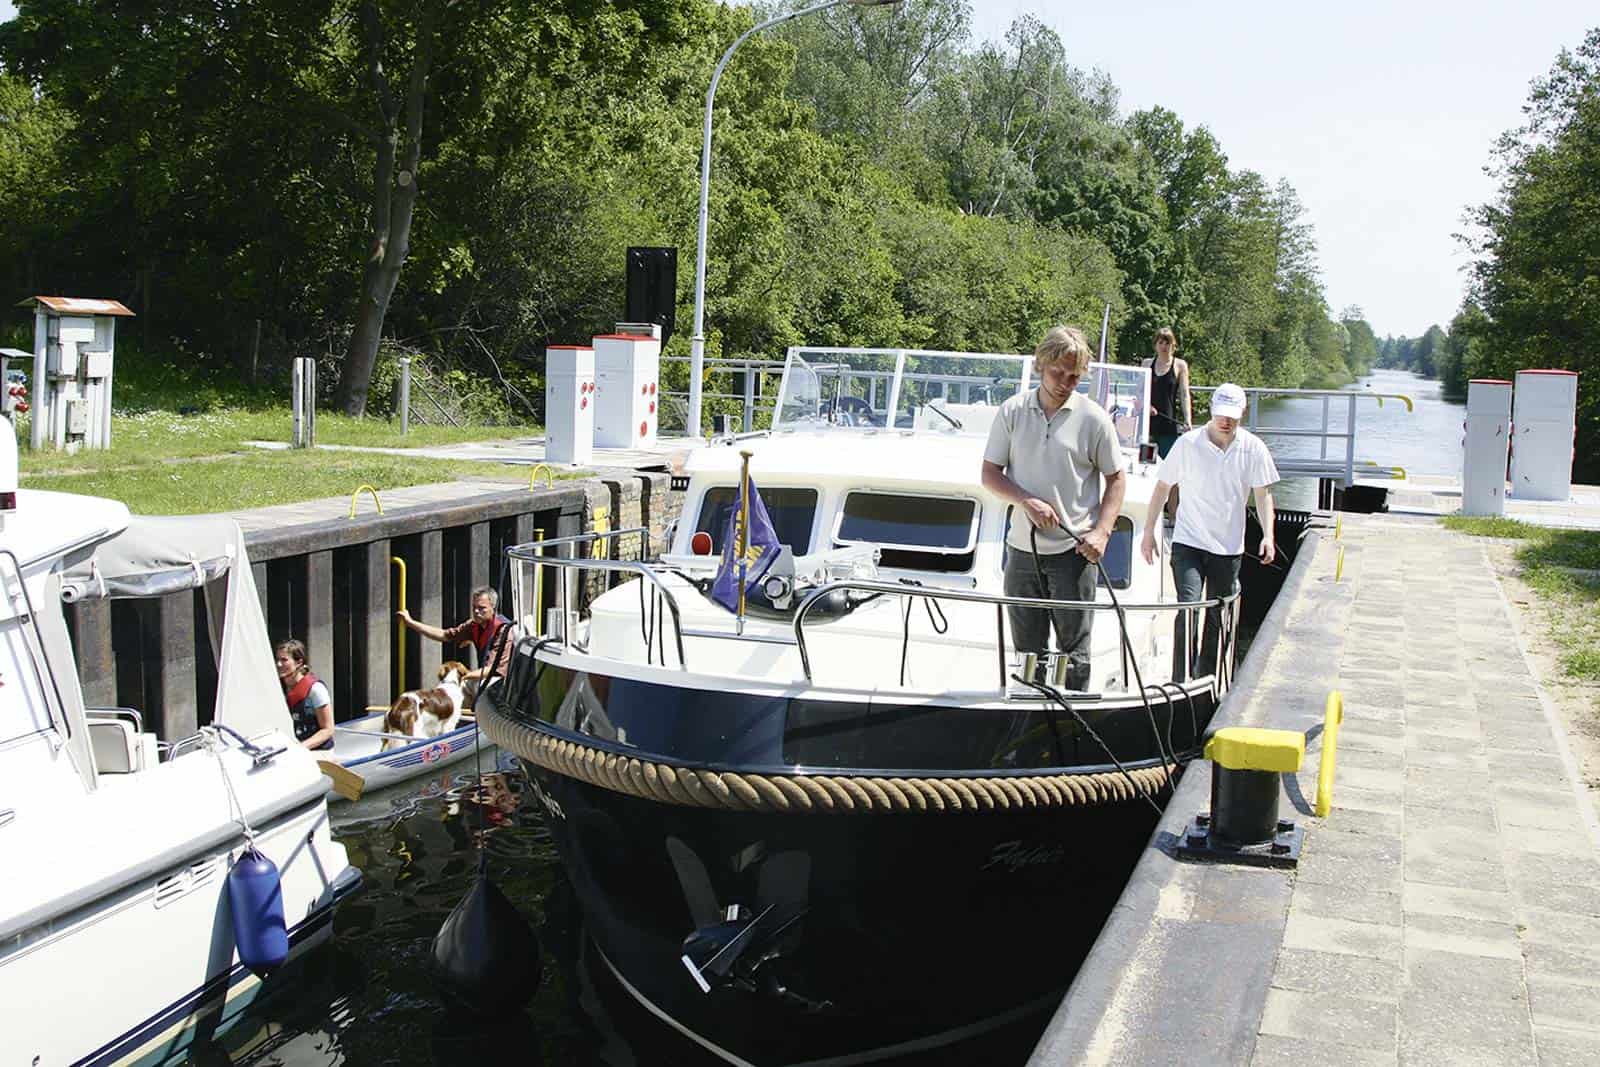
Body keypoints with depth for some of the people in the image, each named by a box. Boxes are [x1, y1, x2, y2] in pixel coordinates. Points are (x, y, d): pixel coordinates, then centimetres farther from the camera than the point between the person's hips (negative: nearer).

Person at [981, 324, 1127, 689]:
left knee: (1073, 649, 1)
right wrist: (1027, 502, -14)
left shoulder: (1093, 418, -2)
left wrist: (1101, 532, -10)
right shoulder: (1012, 411, 2)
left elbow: (1116, 479, 4)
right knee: (1026, 649, 11)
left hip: (1073, 550, -2)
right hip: (1022, 548, 2)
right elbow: (990, 474, 3)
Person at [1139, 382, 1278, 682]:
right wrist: (1148, 531, 2)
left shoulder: (1253, 448, -2)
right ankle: (1181, 680, -15)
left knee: (1218, 617, 12)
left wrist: (1268, 535, -9)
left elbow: (1263, 494, 3)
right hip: (1189, 543, -3)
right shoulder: (1188, 443, -7)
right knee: (1188, 608, -17)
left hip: (1229, 546, 3)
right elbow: (1162, 486, 1)